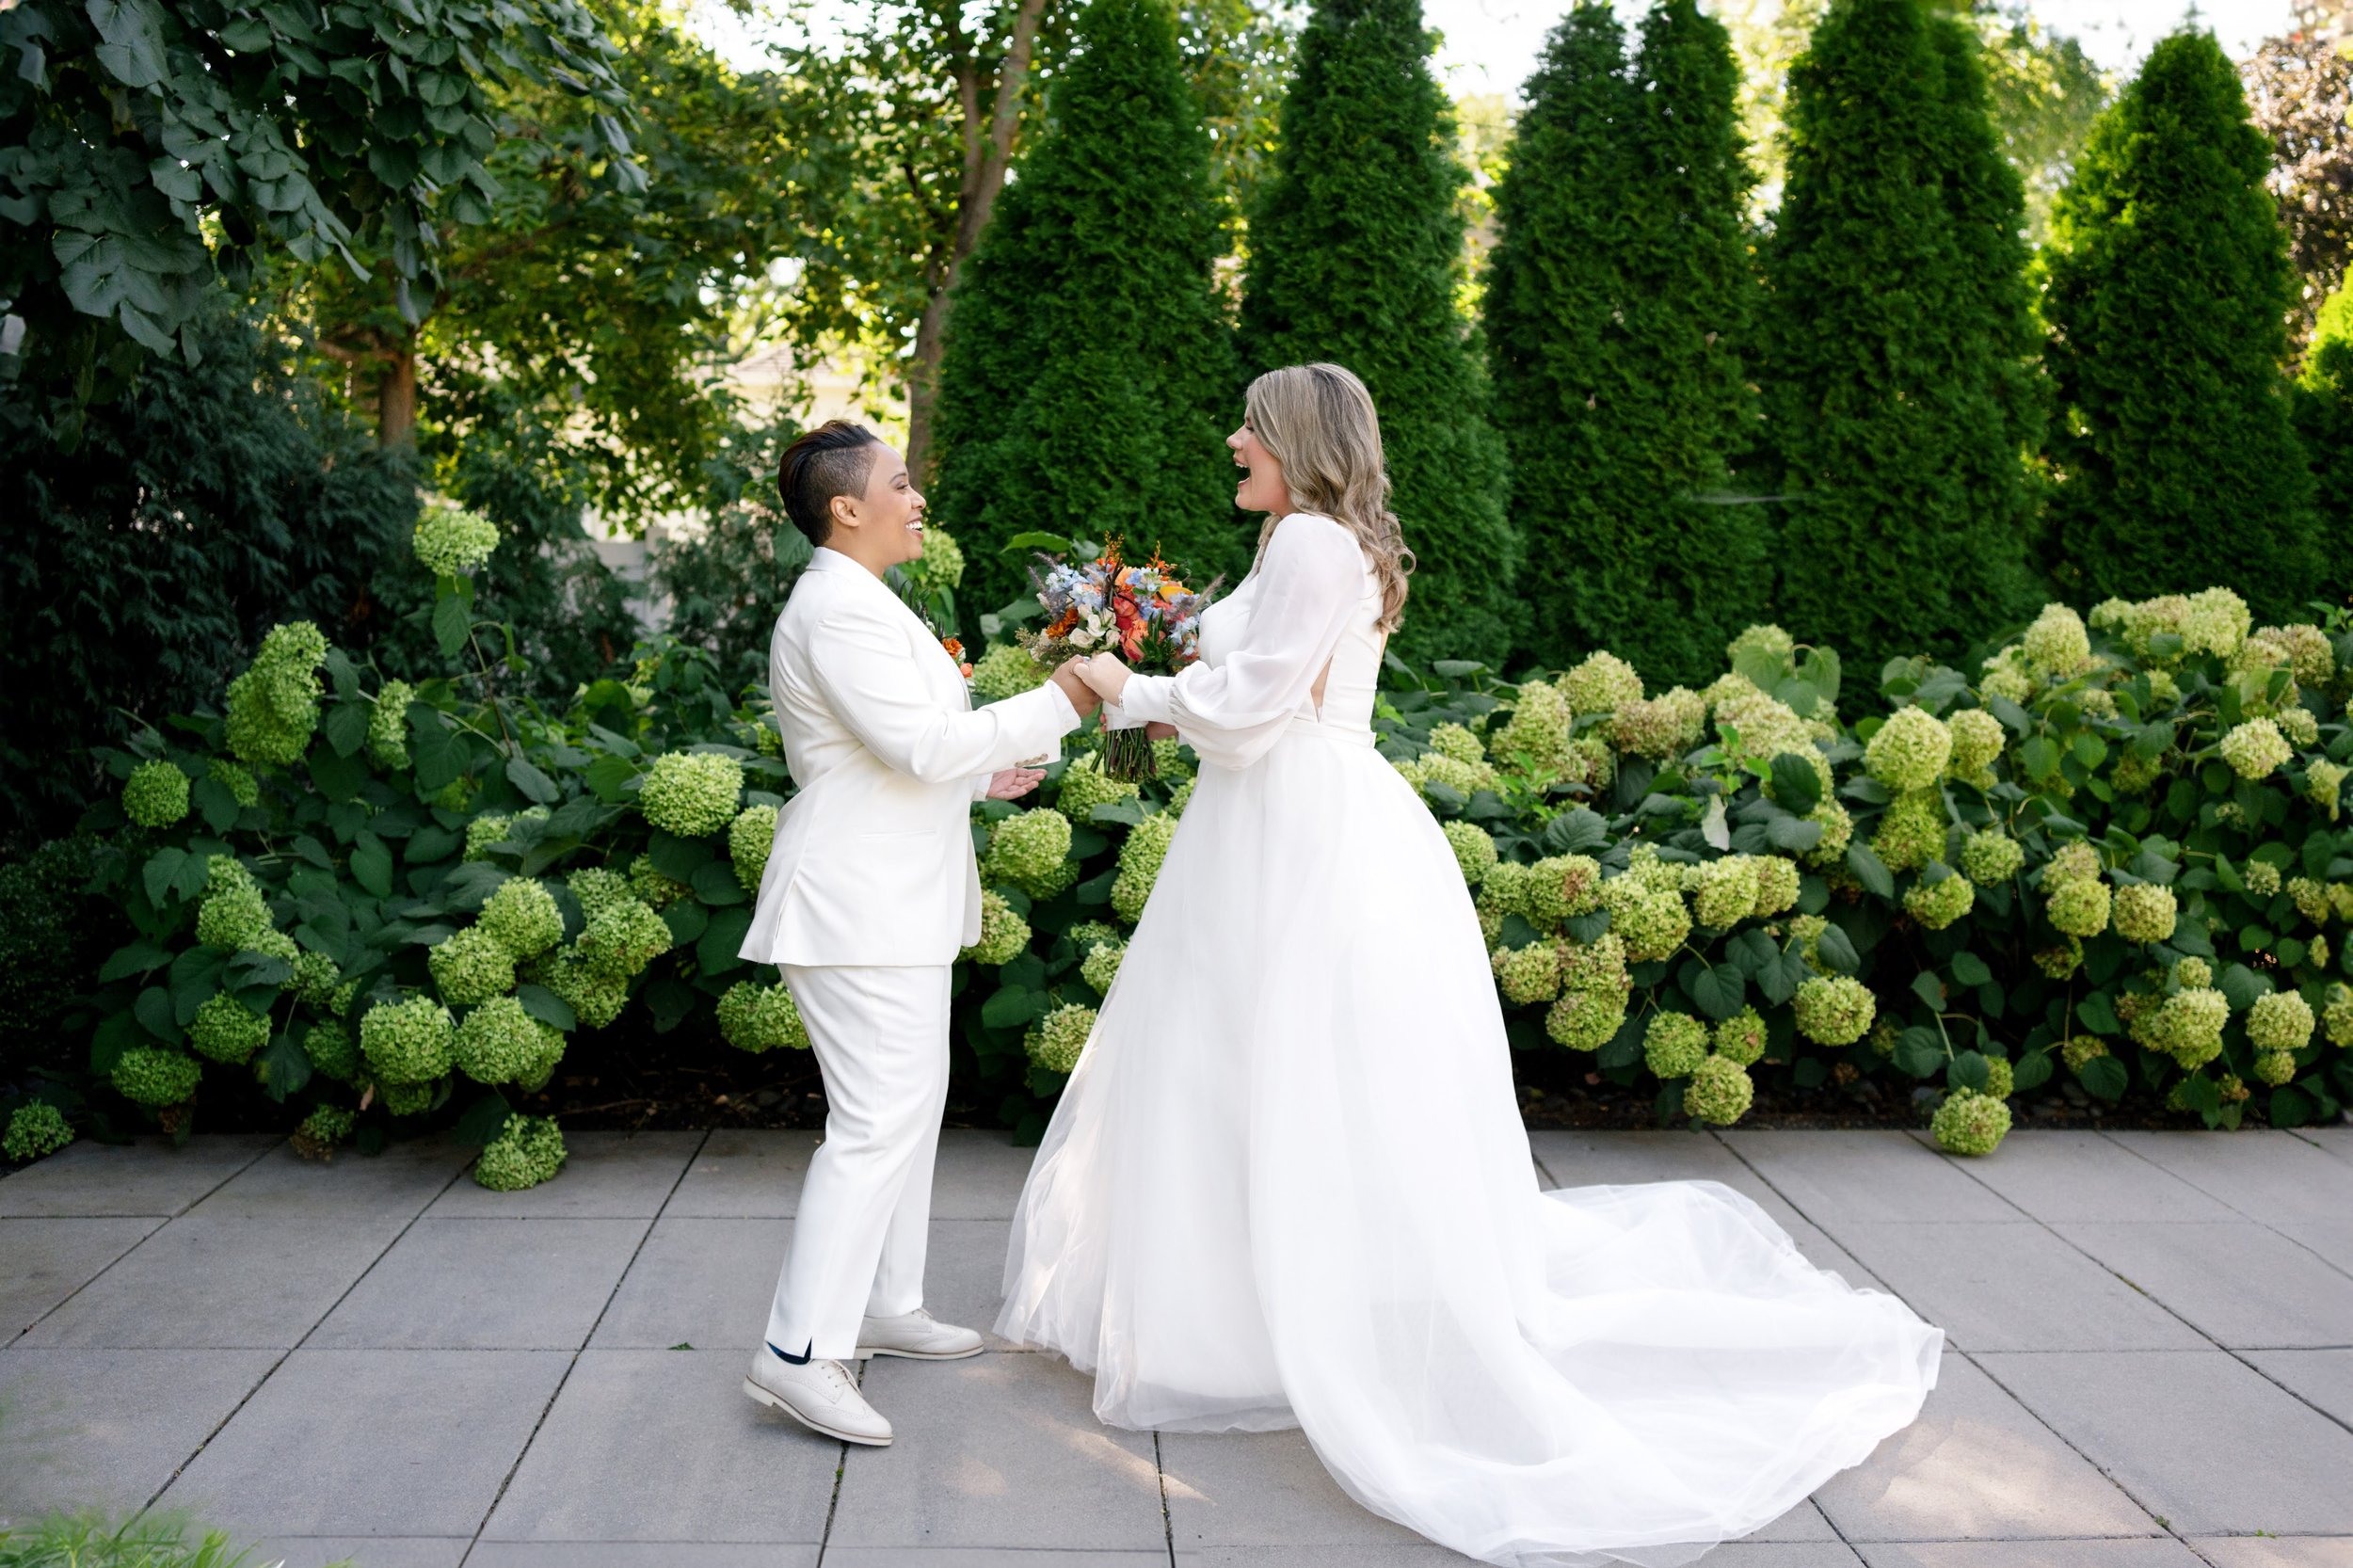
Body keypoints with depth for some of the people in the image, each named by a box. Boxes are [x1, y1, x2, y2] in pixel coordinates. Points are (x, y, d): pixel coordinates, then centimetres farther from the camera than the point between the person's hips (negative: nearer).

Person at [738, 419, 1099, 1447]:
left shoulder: (856, 603, 17)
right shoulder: (840, 610, -18)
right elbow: (926, 743, -25)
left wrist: (980, 776, 24)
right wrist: (1060, 702, -19)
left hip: (894, 899, 11)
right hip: (858, 907, -11)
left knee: (913, 1101, 16)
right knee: (877, 1120, -11)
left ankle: (885, 1306, 27)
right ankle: (798, 1353, -7)